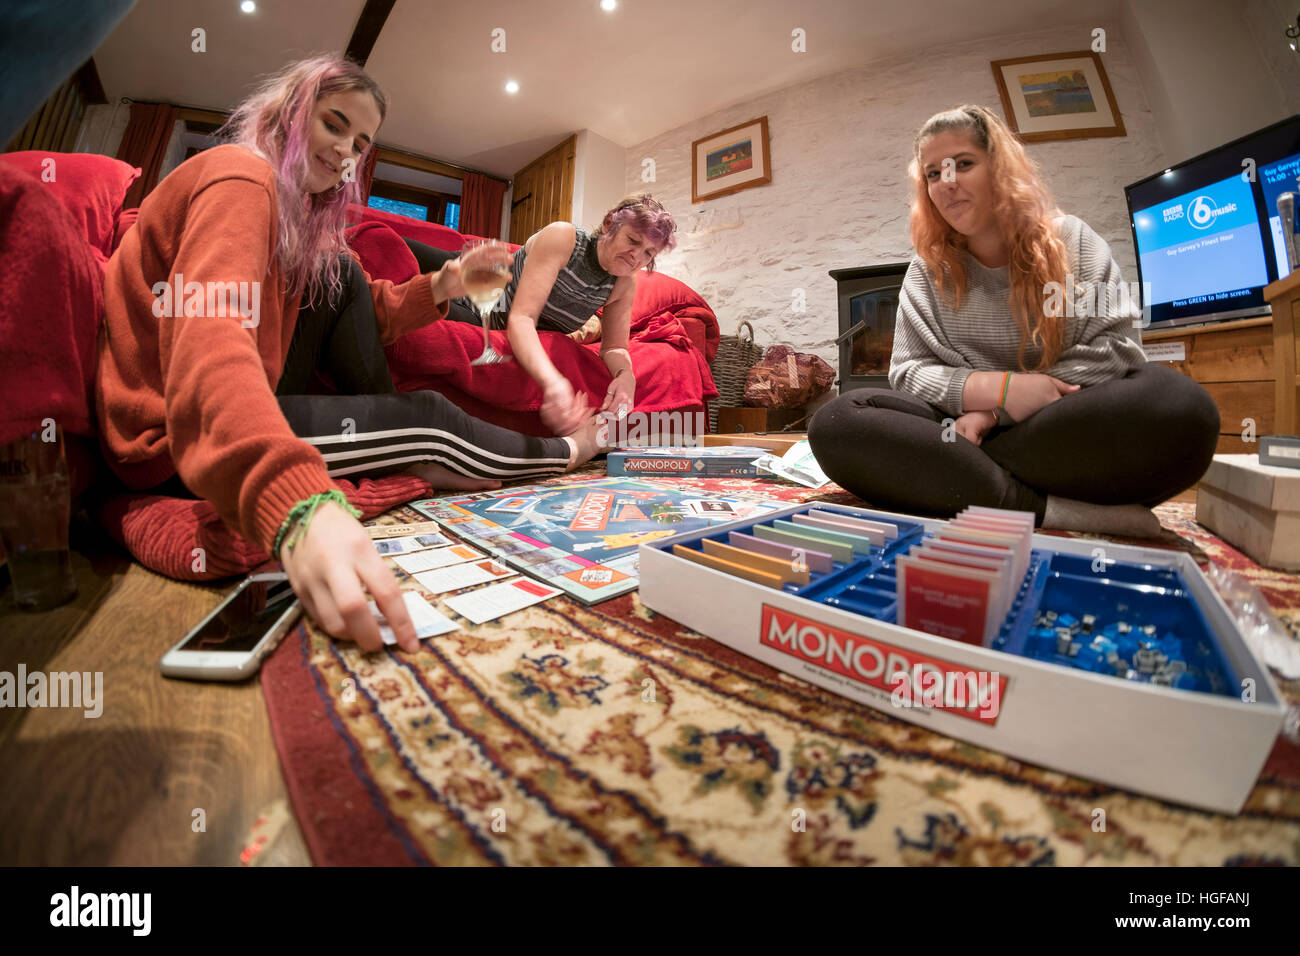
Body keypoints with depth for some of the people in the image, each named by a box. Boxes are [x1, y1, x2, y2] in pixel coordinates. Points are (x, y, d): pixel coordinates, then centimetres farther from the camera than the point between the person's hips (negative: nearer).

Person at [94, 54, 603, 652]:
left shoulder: (299, 209, 12)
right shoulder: (241, 175, -18)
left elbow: (359, 315, 14)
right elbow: (210, 341, -36)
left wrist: (437, 289, -4)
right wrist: (296, 506, -53)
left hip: (245, 401, 9)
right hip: (175, 442, -9)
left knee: (341, 275, 3)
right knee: (425, 419, -16)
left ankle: (409, 457, -1)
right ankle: (563, 454, 7)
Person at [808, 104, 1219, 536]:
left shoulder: (1072, 241, 9)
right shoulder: (927, 272, 11)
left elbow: (1115, 348, 0)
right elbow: (908, 371, 1)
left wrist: (996, 413, -14)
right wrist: (999, 389, -17)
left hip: (1073, 431, 1)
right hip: (972, 431, 0)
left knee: (1181, 406, -32)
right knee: (837, 423, -27)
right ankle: (1052, 510, -28)